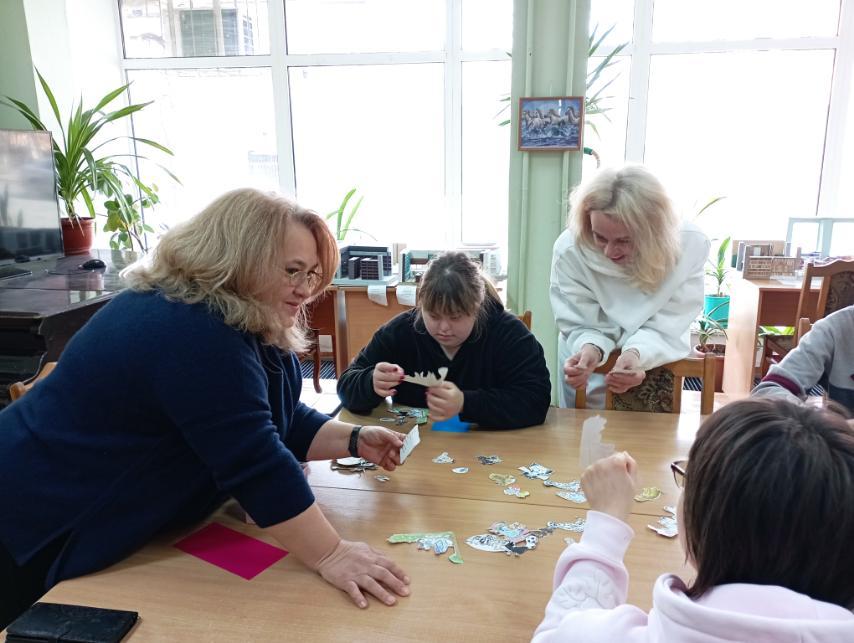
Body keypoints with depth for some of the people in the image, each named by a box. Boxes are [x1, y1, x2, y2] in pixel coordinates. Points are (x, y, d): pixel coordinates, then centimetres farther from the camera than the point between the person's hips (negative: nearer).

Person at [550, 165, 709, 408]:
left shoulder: (690, 245, -25)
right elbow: (581, 326, -18)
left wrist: (636, 353, -42)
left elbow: (666, 327, -22)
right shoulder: (569, 249, -27)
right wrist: (590, 348, -40)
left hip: (657, 365, 1)